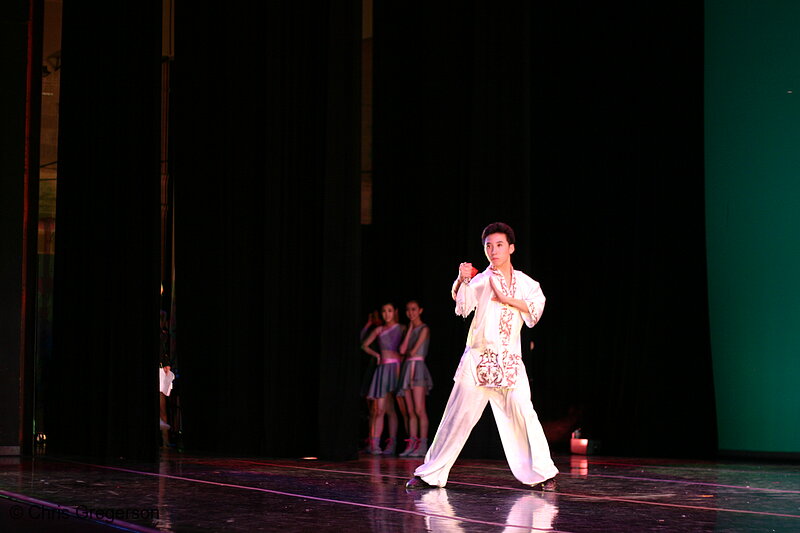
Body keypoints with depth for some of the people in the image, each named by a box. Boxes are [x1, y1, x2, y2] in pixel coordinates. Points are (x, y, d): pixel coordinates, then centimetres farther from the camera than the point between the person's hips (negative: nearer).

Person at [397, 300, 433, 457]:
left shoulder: (424, 329, -1)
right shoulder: (409, 329, 20)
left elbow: (414, 351, -10)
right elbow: (402, 350, 5)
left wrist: (407, 353, 11)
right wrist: (410, 329, 8)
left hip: (418, 367, -7)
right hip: (407, 368, 7)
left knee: (419, 410, -12)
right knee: (410, 411, 3)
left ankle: (423, 445, -13)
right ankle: (412, 444, 2)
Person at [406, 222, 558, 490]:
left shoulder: (526, 283, 13)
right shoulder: (482, 279, 3)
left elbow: (536, 308, -4)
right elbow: (462, 305, -14)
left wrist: (507, 299, -11)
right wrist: (462, 281, -32)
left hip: (510, 361, 1)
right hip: (478, 357, -1)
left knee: (523, 413, -9)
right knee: (458, 416, -1)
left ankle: (542, 473, 3)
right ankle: (430, 474, 7)